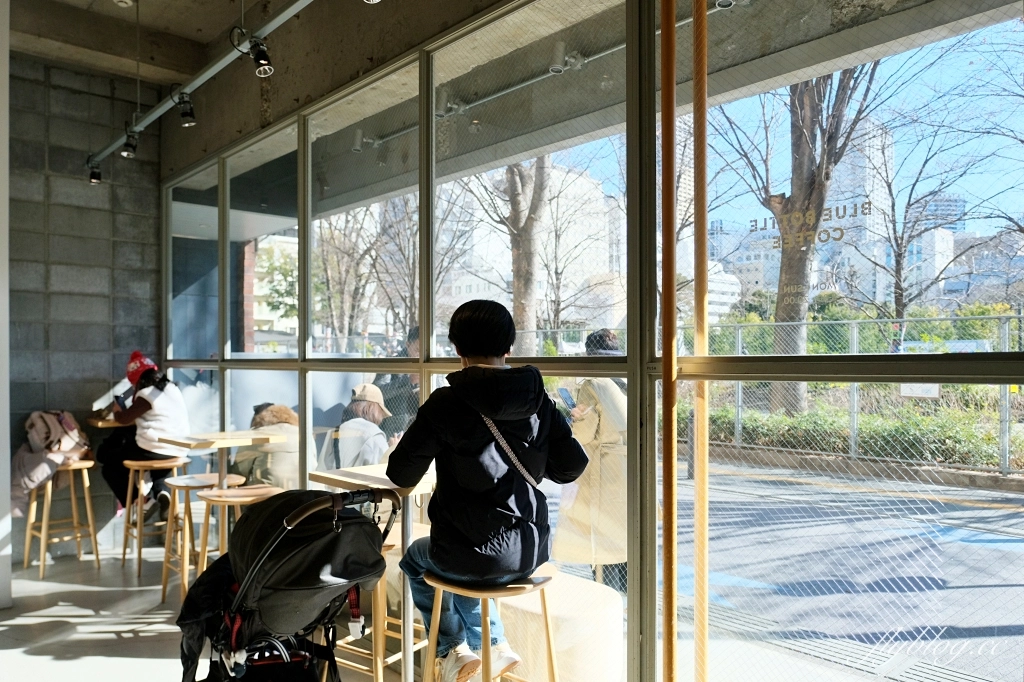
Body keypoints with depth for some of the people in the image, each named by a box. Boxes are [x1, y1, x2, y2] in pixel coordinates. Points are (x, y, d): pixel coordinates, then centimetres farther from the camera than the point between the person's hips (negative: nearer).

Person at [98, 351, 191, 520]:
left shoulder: (147, 394, -10)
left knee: (110, 466, 15)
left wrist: (116, 410, 10)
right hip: (178, 450, 7)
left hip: (154, 451, -7)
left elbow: (124, 419, -10)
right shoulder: (172, 389, 13)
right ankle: (161, 491, 11)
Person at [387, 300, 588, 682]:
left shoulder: (446, 403, -14)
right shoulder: (539, 401, -4)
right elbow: (573, 467, 0)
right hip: (531, 553, 4)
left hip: (475, 557, -4)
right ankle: (495, 645, 34)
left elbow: (401, 475, -9)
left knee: (415, 559, 31)